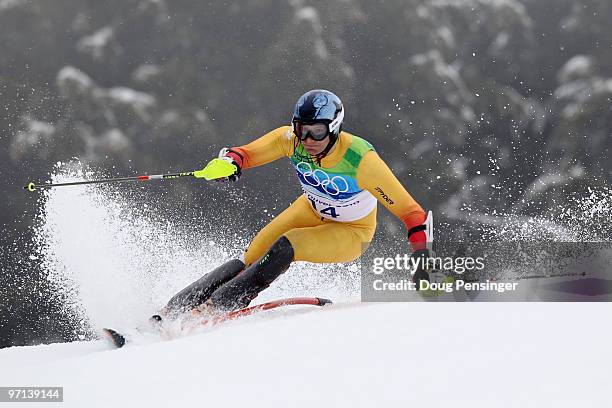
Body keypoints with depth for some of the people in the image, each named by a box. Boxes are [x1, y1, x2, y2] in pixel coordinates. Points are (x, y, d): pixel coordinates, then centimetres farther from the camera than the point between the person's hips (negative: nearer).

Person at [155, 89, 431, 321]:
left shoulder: (360, 159, -35)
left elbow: (409, 210, -31)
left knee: (284, 248, -28)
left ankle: (219, 306, -21)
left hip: (351, 234, -4)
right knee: (252, 258, -14)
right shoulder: (291, 139, -24)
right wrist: (230, 161, -39)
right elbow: (245, 153, -15)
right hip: (312, 211, 4)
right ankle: (177, 308, -10)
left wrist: (421, 257, -39)